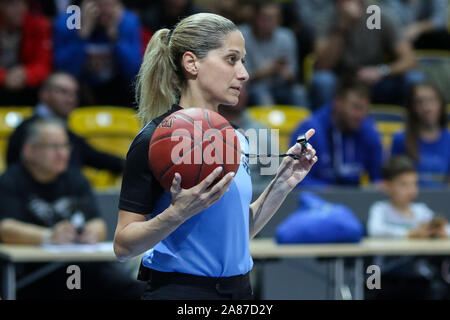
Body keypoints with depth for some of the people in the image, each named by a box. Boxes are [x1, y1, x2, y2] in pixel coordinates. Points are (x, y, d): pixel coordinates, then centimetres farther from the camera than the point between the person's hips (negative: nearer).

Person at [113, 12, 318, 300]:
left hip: (239, 289, 6)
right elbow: (124, 246, -14)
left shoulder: (236, 139, 8)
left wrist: (282, 184, 4)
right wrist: (179, 212, -28)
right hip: (179, 290, -6)